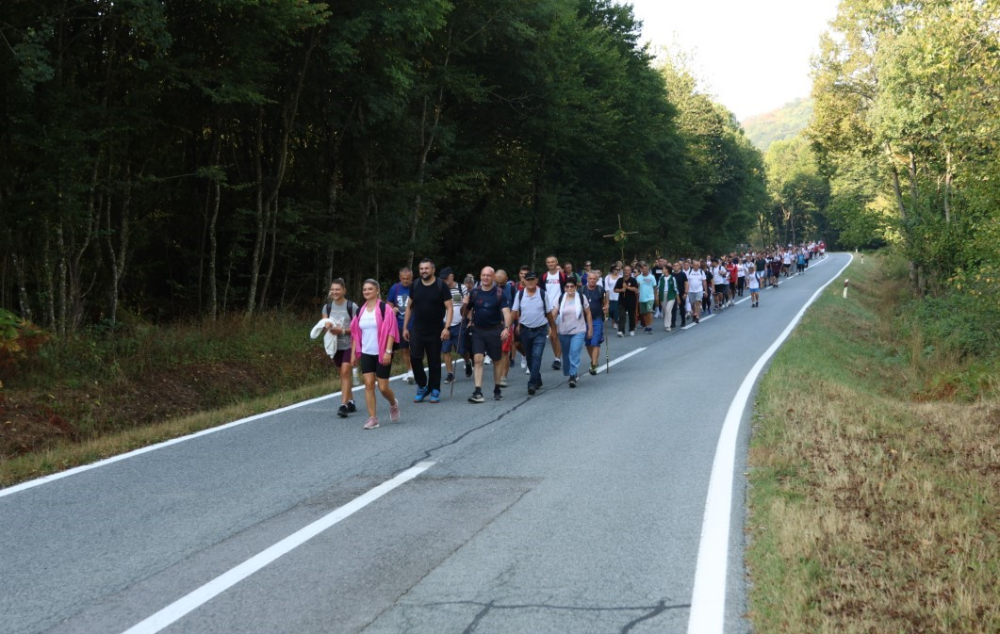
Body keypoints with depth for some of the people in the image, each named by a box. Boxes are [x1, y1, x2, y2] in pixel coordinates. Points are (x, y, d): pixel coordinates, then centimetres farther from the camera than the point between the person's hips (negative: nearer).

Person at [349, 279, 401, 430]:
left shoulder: (385, 309, -7)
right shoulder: (361, 311, 8)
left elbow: (391, 331, -11)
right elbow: (356, 333, 13)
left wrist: (388, 351, -17)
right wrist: (353, 353, 8)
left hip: (381, 354, -4)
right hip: (366, 354, 4)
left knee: (383, 387, -2)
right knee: (368, 384, -5)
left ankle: (393, 404, 30)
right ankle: (372, 418, -1)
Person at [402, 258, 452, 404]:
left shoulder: (441, 286, -4)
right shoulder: (415, 286, 7)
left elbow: (449, 308, -7)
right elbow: (409, 307, 14)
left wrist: (446, 327, -18)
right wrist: (405, 327, 9)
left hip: (435, 332, -2)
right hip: (417, 330, 3)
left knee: (434, 362, 3)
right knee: (414, 358, -7)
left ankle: (435, 390, 14)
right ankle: (422, 386, 11)